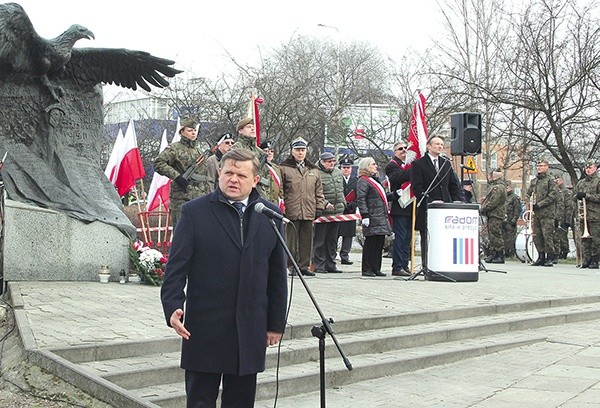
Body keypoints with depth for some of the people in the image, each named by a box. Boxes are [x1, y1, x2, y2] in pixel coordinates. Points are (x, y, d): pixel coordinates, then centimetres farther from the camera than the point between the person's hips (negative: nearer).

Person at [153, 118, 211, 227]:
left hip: (201, 198, 7)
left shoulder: (199, 151, 18)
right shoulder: (175, 148, -2)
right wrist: (176, 175, -19)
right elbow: (158, 163, -13)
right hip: (182, 198, -6)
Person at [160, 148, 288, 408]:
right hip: (205, 328, -3)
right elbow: (177, 265, -5)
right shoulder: (194, 212, -2)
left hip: (250, 331, 3)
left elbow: (277, 274, 9)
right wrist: (173, 306, -19)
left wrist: (276, 323, 9)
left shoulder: (270, 215, 6)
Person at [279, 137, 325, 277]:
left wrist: (320, 207, 11)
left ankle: (304, 266, 16)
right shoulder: (284, 168, 2)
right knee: (291, 240, -2)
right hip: (291, 211, -4)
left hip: (308, 212, 4)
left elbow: (319, 191, 19)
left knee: (306, 240, 8)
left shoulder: (313, 170, 16)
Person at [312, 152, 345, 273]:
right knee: (319, 240, -3)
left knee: (333, 240, 12)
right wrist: (325, 203, -23)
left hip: (337, 212, 7)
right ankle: (318, 265, 3)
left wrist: (343, 203, 18)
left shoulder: (338, 172, 15)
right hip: (322, 213, -7)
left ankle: (331, 265, 19)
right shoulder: (316, 174, -11)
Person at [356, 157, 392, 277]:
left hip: (382, 218, 9)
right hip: (373, 219, -9)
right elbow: (360, 200, -16)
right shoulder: (363, 181, -8)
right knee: (370, 243, -6)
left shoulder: (375, 180, 23)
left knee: (380, 243, 9)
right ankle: (367, 270, 0)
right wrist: (365, 215, -23)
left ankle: (376, 269, 15)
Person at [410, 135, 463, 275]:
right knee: (427, 240, 0)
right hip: (427, 209, -5)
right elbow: (417, 187, -8)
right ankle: (427, 269, 4)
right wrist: (430, 201, -16)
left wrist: (457, 200, 2)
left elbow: (454, 184, 18)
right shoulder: (418, 164, 0)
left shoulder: (446, 163, 18)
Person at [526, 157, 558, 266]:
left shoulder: (550, 180, -3)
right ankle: (541, 257, 16)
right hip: (536, 213, 7)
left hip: (547, 213, -7)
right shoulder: (533, 181, 18)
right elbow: (528, 193, 25)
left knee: (547, 236, -8)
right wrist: (531, 202, 4)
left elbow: (553, 195, -11)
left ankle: (550, 258, -1)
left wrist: (539, 204, -15)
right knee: (536, 236, 7)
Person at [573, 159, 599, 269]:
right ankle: (585, 260, 6)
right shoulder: (581, 182, 18)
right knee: (584, 239, 4)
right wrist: (578, 196, 0)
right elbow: (574, 196, 23)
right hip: (583, 215, 5)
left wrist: (586, 195, -14)